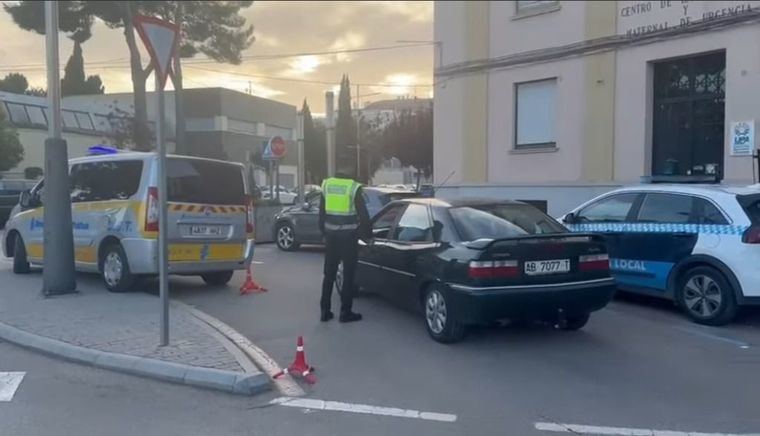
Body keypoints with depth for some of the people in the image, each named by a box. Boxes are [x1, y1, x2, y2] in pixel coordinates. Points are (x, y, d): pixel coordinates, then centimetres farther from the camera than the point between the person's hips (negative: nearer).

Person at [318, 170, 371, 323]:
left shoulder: (326, 185, 5)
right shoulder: (353, 187, -10)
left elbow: (321, 212, 10)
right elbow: (363, 213, -8)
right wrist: (367, 233, 4)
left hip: (331, 234, 5)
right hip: (348, 235, -4)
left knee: (329, 273, 14)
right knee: (348, 275, 4)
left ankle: (325, 310, 15)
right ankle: (345, 312, 6)